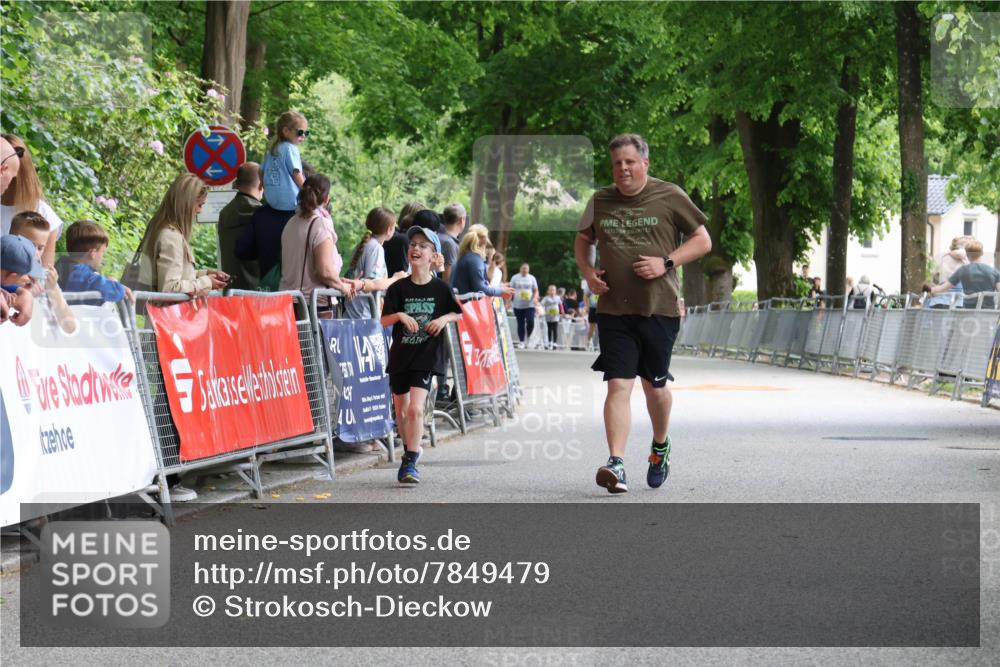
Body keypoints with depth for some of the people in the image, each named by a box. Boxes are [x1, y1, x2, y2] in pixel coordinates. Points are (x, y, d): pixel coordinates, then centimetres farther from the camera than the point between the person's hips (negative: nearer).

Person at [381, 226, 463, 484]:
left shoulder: (440, 288, -2)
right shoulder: (398, 288, -1)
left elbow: (458, 313, 10)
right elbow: (384, 320, -3)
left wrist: (444, 319, -10)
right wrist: (399, 315, -22)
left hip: (427, 356, -3)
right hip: (401, 355, 3)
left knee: (415, 408, -17)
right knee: (401, 410, 12)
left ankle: (410, 463, -11)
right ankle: (411, 450, 35)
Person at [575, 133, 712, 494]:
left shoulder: (670, 197, -1)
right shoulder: (600, 201, 8)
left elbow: (703, 241, 3)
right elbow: (582, 241, 24)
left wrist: (666, 263, -12)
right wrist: (588, 272, 4)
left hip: (659, 308, -1)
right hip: (614, 310, 1)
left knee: (655, 384, 10)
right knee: (618, 384, -10)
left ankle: (660, 447, 37)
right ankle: (616, 463, -17)